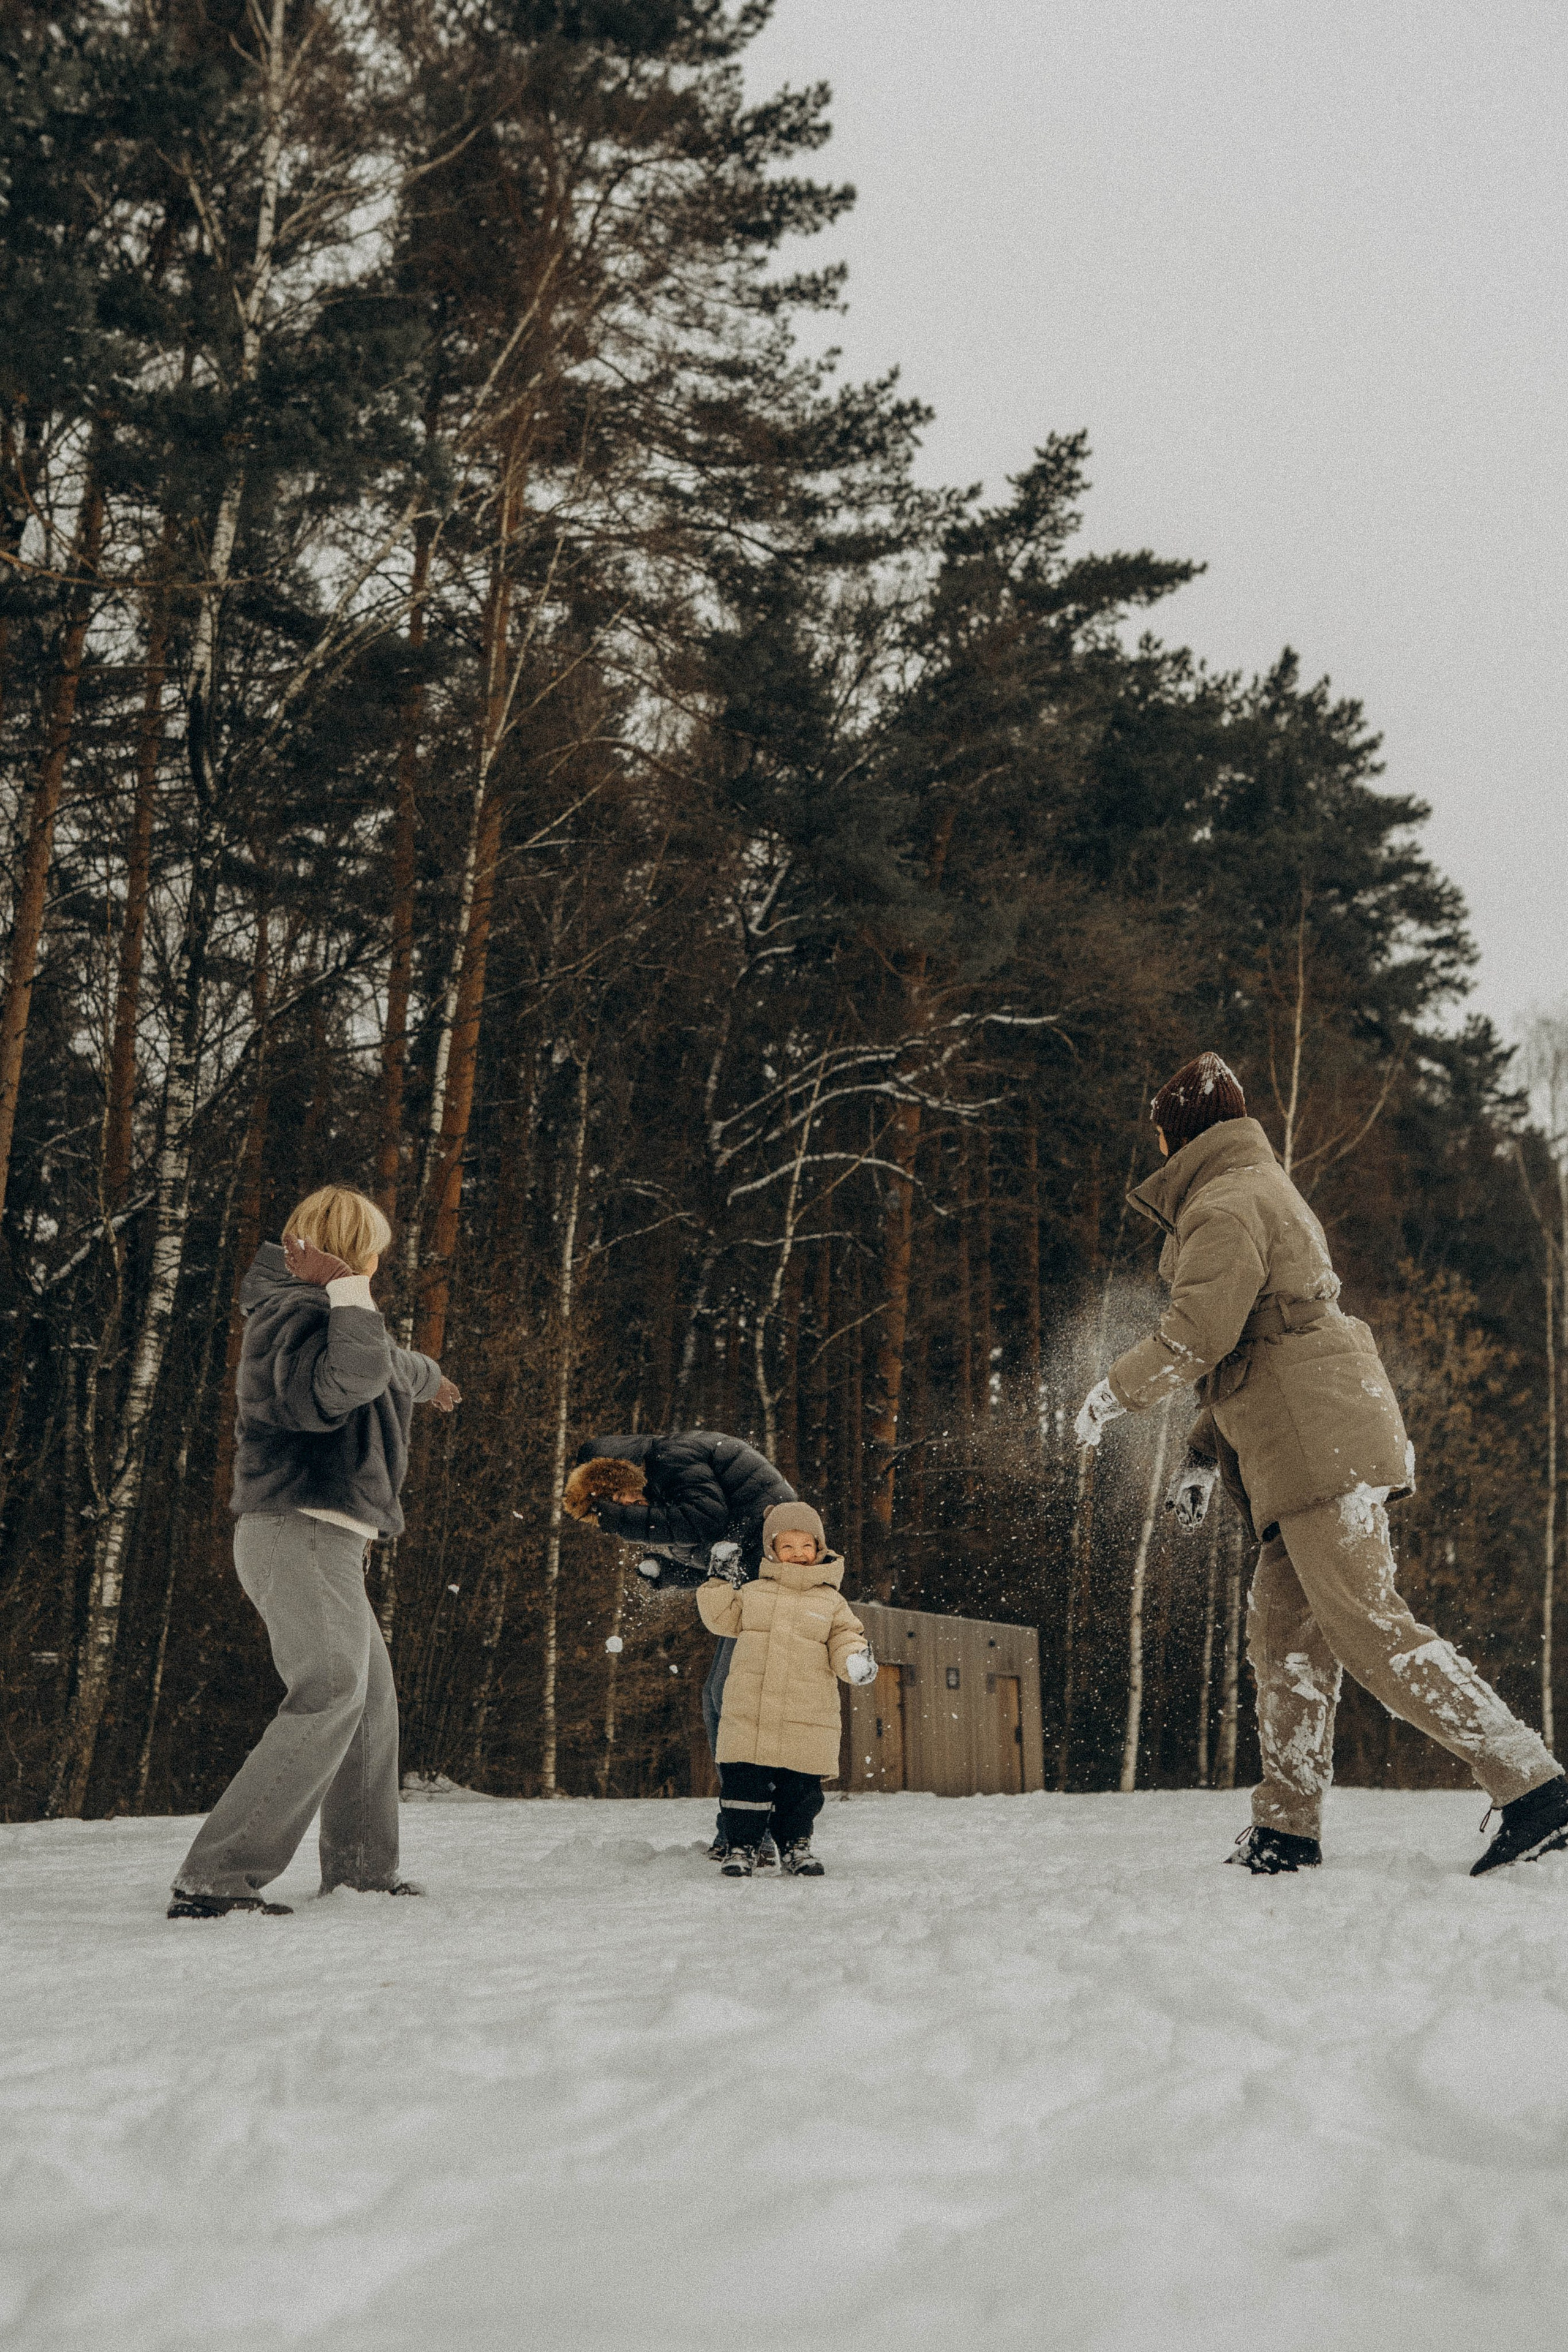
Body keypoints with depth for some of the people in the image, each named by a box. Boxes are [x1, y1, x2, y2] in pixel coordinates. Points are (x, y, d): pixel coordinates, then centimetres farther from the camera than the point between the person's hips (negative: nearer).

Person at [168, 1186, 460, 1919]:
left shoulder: (318, 1316, 19)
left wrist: (427, 1376, 58)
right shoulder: (296, 1316, -14)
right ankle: (215, 1879, -25)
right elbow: (354, 1377, -35)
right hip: (302, 1534, -11)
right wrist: (346, 1292, -28)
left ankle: (362, 1870, 31)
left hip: (320, 1540, 11)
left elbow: (385, 1362, 42)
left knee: (372, 1696, 20)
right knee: (330, 1695, -21)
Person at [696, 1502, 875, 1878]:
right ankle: (741, 1846, 13)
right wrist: (722, 1582, 11)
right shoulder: (753, 1591, 10)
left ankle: (796, 1846, 22)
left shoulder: (831, 1601, 8)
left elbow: (845, 1639, 7)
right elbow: (721, 1619, 19)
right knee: (743, 1781, 0)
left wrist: (855, 1658, -13)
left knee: (800, 1788, 5)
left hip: (806, 1720, 0)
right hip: (748, 1715, 0)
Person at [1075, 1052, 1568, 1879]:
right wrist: (1203, 1453, 26)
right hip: (1320, 1446, 10)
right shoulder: (1268, 1191, 27)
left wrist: (1114, 1392, -2)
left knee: (1371, 1631, -14)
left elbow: (1199, 1333, -17)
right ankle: (1287, 1828, 13)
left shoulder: (1223, 1202, -6)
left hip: (1317, 1439, -10)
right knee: (1284, 1634, 10)